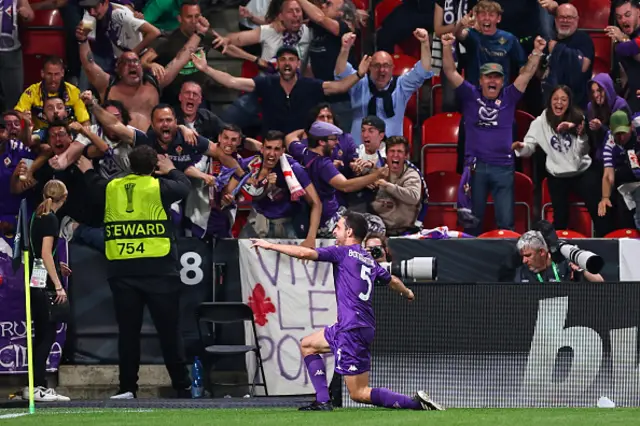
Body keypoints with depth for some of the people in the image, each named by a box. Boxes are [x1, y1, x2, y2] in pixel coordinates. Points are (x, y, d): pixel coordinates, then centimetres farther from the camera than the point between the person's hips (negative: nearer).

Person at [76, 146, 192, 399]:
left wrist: (88, 171, 53)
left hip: (121, 271, 3)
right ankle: (182, 387, 2)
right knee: (168, 330, 0)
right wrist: (171, 170, 35)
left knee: (128, 330, 7)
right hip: (158, 271, -3)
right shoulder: (159, 187, -1)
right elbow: (185, 186, 15)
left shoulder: (112, 188, 9)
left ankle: (127, 387, 4)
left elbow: (96, 185, 31)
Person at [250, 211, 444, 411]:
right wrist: (407, 293, 55)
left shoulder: (343, 252, -5)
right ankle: (323, 401, 15)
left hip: (352, 329, -9)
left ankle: (415, 402, -15)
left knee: (359, 393, -6)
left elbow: (305, 253, -14)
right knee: (308, 345, 24)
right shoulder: (369, 260, 16)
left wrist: (270, 245, -5)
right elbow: (392, 281, 33)